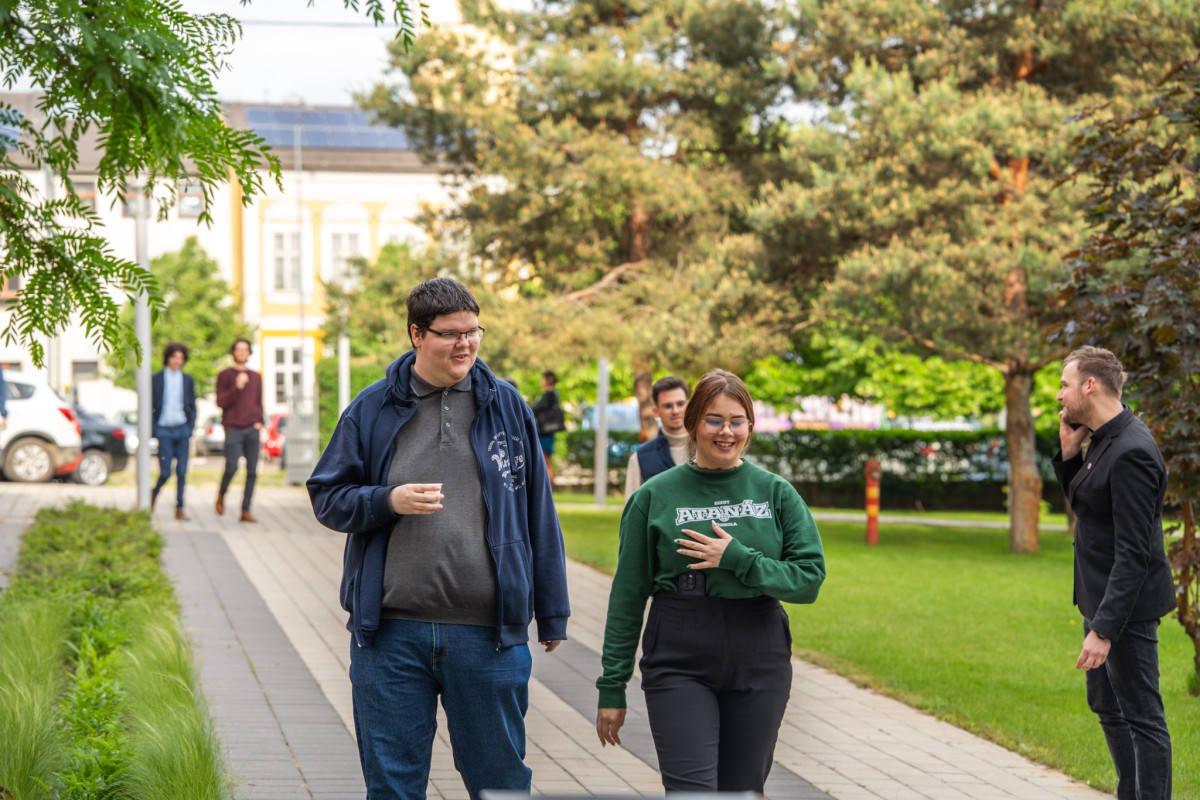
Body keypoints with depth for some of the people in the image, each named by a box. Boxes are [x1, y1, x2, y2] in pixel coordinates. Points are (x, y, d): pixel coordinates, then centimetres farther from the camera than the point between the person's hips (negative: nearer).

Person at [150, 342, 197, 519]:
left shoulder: (188, 380, 9)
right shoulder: (156, 380, 1)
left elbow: (192, 408, 13)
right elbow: (150, 408, 3)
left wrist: (190, 431, 3)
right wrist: (154, 431, -4)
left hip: (182, 430, 2)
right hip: (164, 430, -2)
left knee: (182, 472, 0)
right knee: (165, 473, -6)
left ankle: (179, 508, 6)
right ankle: (154, 493, 24)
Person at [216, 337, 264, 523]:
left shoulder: (256, 377, 16)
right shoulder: (225, 375, 3)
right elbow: (221, 402, -5)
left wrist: (260, 421, 6)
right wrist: (237, 387, -17)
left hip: (252, 430, 4)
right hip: (233, 429, -4)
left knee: (252, 471, -3)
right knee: (231, 467, -12)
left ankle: (246, 511, 1)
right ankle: (221, 495, 17)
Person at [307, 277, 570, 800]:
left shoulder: (506, 406, 7)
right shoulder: (373, 409, 4)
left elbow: (538, 515, 10)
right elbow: (326, 497, 7)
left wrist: (551, 614, 10)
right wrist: (388, 501, -13)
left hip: (489, 635, 0)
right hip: (392, 634, 0)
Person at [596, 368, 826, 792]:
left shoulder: (776, 493, 5)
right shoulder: (655, 496, 1)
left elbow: (810, 578, -2)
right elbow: (628, 597, 4)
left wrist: (738, 559, -15)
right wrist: (612, 685, 3)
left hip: (759, 665, 2)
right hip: (680, 665, -2)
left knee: (742, 790, 8)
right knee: (691, 790, -13)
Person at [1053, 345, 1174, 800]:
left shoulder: (1131, 452, -23)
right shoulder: (1103, 440, 8)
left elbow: (1133, 551, -25)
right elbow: (1085, 505, 20)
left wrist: (1104, 630, -27)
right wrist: (1069, 455, 3)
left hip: (1127, 606, -11)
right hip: (1100, 598, 11)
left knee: (1141, 715, -4)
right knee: (1107, 707, 20)